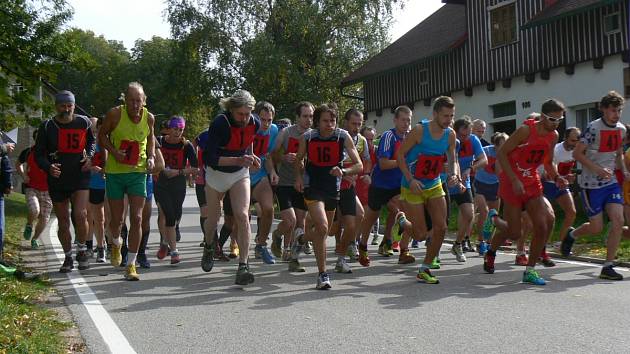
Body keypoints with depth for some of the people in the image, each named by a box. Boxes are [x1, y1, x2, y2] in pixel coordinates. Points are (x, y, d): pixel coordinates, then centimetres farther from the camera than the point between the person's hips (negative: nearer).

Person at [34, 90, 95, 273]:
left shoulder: (83, 122, 0)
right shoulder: (47, 127, -2)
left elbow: (91, 141, 19)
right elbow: (39, 154, 1)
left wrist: (89, 157, 0)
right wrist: (49, 167, -19)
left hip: (80, 177, -1)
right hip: (57, 179, 1)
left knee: (80, 215, -17)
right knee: (63, 221, 8)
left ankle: (82, 250, 5)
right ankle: (68, 257, 24)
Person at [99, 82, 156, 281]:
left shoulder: (149, 118, -3)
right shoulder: (115, 114, -12)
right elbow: (102, 135, 2)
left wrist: (151, 157, 0)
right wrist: (114, 152, -16)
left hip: (138, 172, 1)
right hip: (115, 173, -1)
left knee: (137, 218, -6)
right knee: (117, 219, 8)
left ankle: (131, 265, 3)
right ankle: (116, 244, 43)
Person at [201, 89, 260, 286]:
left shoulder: (254, 123, -12)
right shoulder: (219, 123, -27)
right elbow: (210, 159, -30)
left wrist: (250, 157, -3)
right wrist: (237, 160, -40)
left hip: (240, 174, 2)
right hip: (216, 174, -2)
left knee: (242, 216, -15)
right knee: (213, 219, 12)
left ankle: (243, 266, -13)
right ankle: (208, 248, 45)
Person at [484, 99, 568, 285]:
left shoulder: (553, 136, 4)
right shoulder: (526, 130, -17)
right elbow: (501, 153, -17)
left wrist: (556, 177, -2)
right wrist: (514, 180, -23)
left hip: (532, 183, 6)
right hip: (511, 182, -6)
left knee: (543, 224, -10)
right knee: (514, 232, -3)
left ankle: (530, 271, 1)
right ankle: (490, 252, 29)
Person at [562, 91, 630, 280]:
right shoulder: (593, 128, -14)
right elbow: (577, 153, -14)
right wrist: (598, 169, -23)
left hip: (611, 182, 6)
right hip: (591, 184, -6)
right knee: (596, 227, -2)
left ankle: (607, 267, 0)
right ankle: (571, 235, 31)